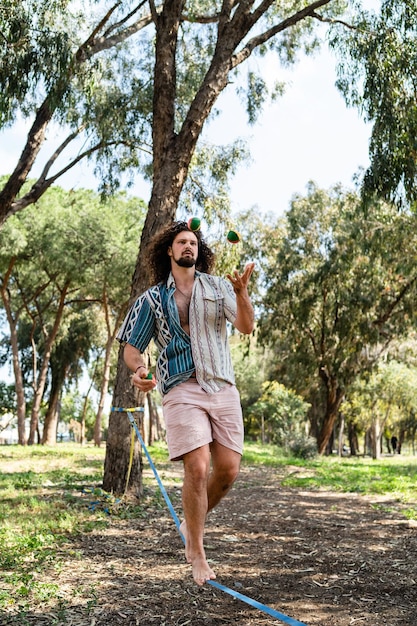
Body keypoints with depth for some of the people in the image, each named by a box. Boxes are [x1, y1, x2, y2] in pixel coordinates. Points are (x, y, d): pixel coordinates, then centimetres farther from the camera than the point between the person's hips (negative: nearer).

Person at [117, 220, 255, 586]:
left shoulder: (218, 287, 12)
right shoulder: (152, 299, 11)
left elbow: (247, 327, -1)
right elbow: (132, 348, 12)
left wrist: (241, 292, -20)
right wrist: (138, 370, -11)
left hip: (223, 387, 2)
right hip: (182, 390, -2)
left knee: (228, 469, -1)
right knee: (198, 468, -13)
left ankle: (192, 524, 27)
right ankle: (197, 555, 4)